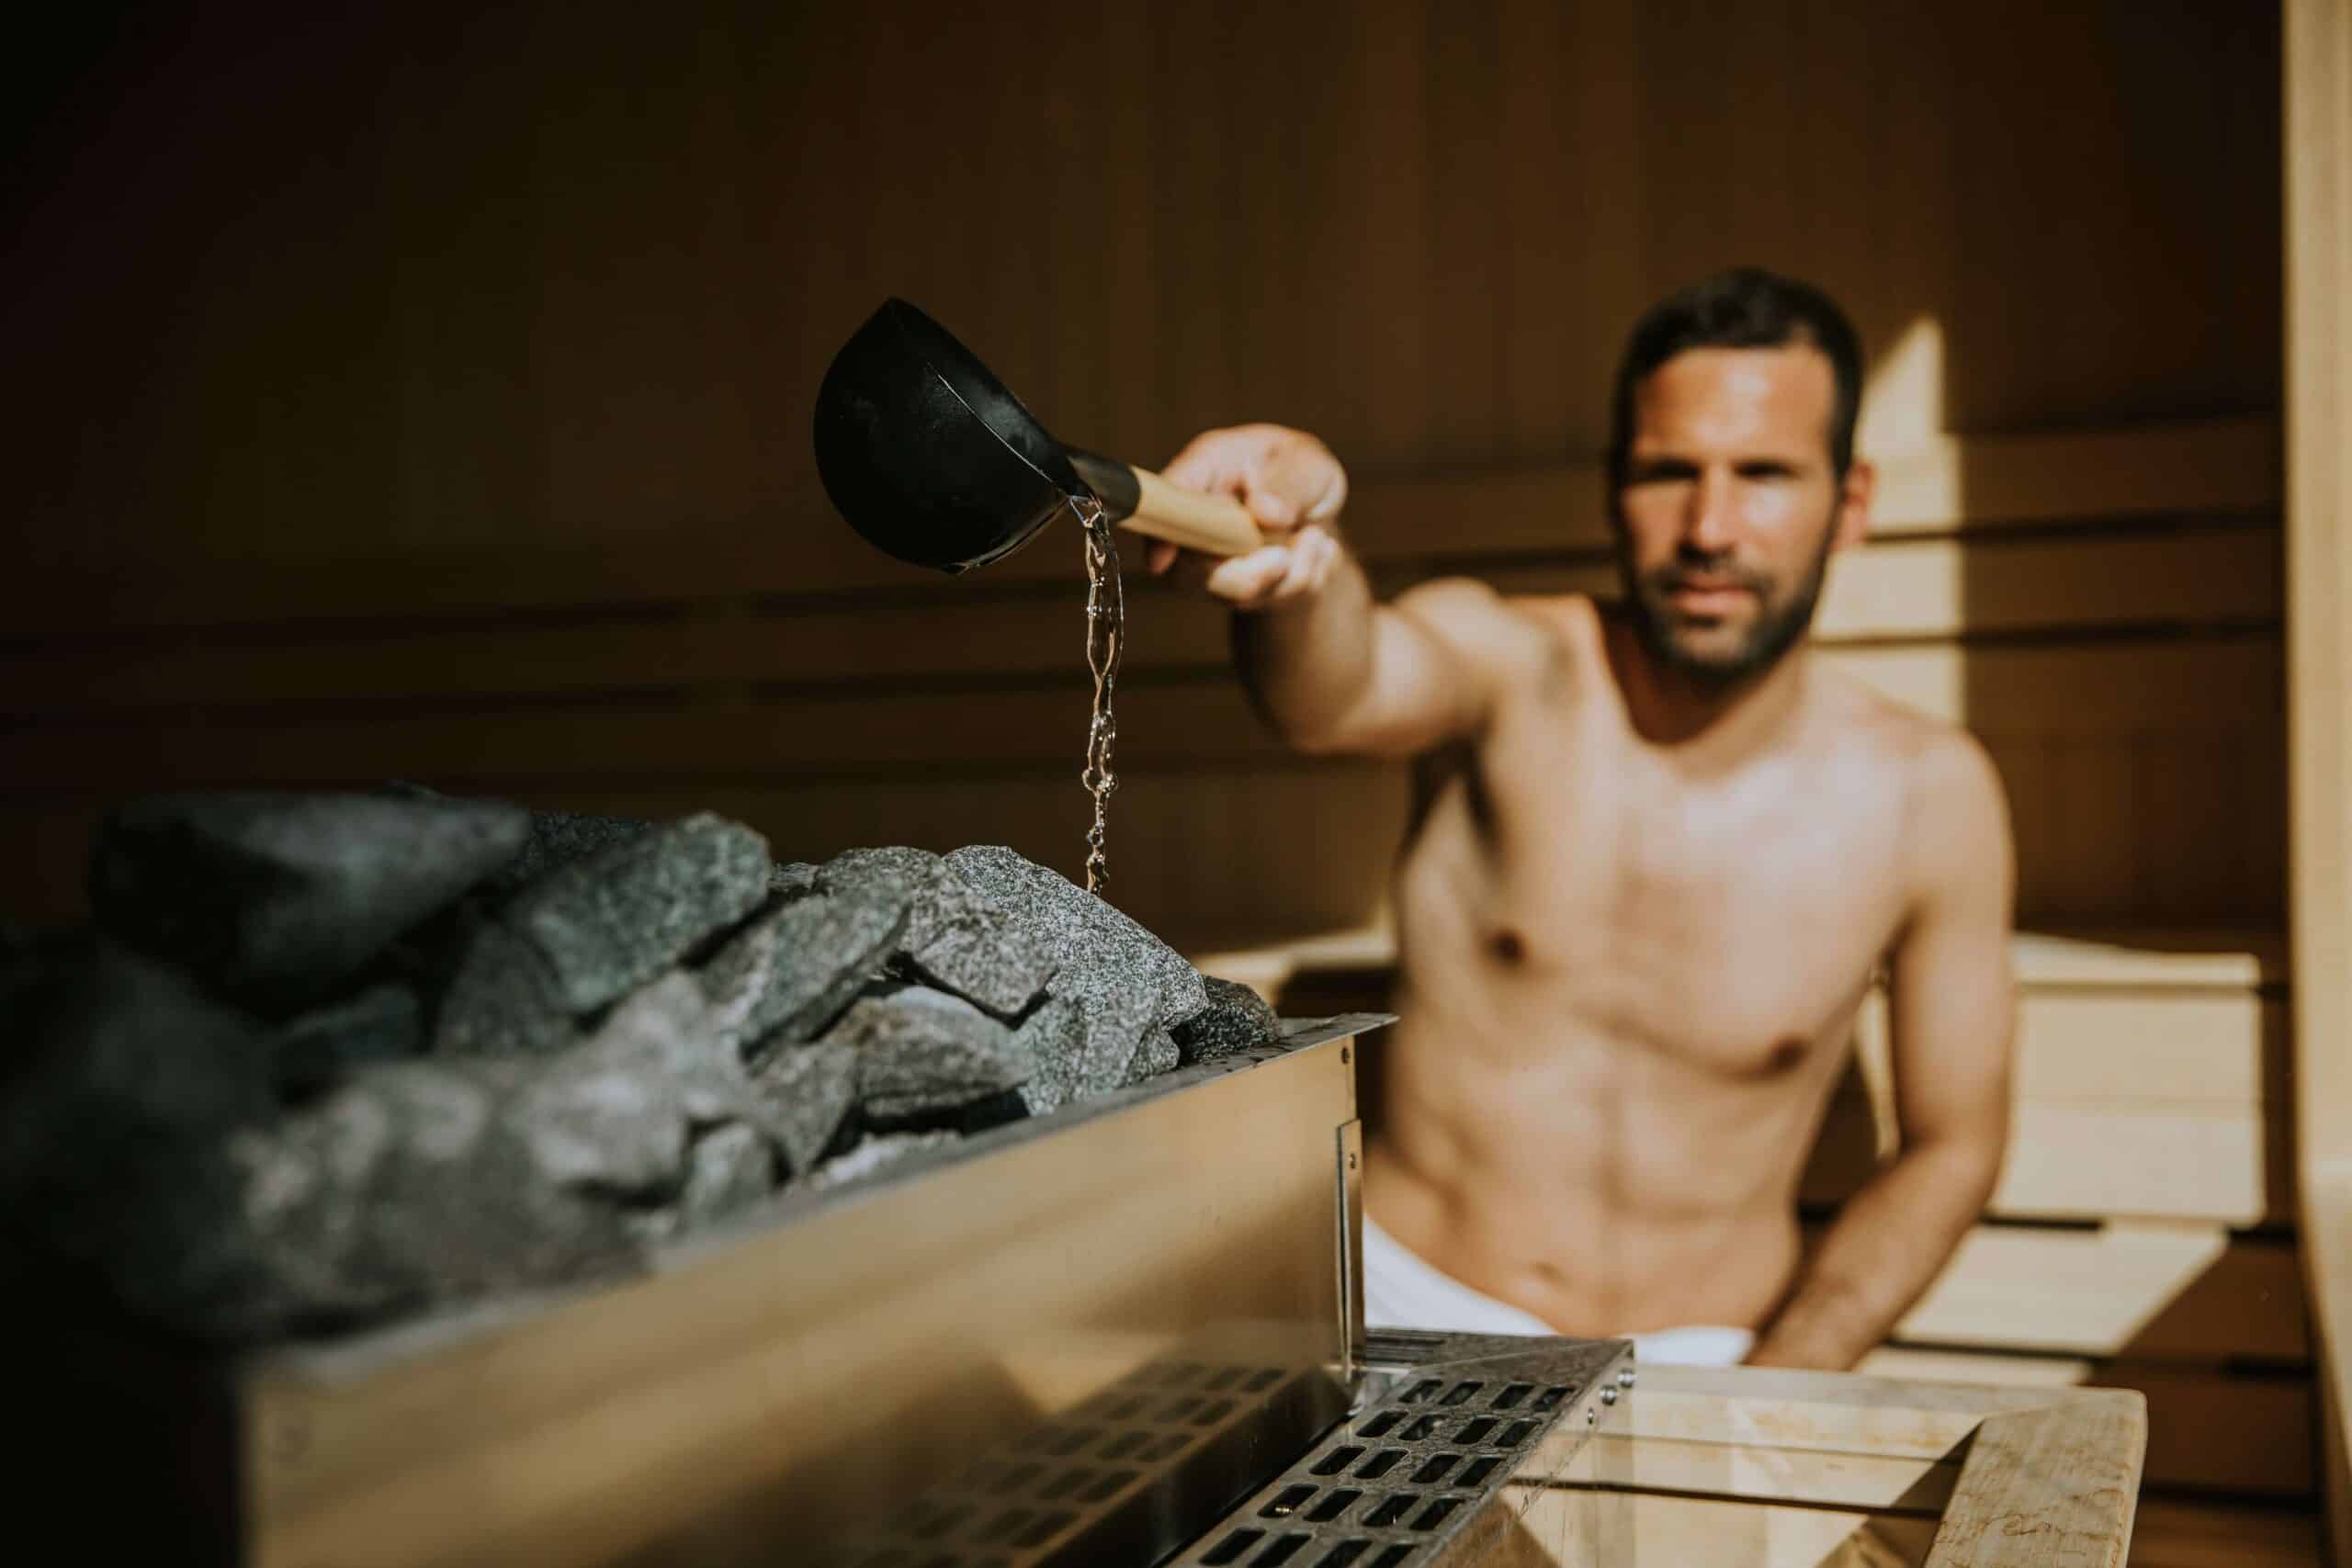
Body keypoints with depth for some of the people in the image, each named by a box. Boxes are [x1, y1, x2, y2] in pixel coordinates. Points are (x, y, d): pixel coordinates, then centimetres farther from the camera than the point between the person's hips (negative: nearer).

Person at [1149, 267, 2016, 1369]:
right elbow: (1338, 694, -33)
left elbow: (1952, 1143, 3)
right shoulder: (1511, 668, -10)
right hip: (1409, 1314, -1)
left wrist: (1768, 1403, -7)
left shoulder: (1926, 794, -7)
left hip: (1695, 1363, 2)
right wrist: (1293, 562, -56)